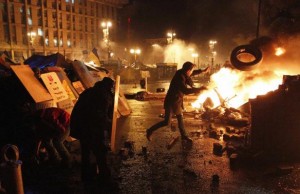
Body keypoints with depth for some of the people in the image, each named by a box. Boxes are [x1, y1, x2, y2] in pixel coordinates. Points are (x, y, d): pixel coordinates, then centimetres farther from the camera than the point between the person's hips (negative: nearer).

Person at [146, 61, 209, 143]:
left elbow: (192, 73, 18)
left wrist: (203, 71, 14)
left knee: (180, 118, 20)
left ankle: (184, 135, 35)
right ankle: (150, 131, 16)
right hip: (171, 102, -9)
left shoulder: (182, 74, -3)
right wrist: (199, 89, -33)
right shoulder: (179, 78, -31)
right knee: (166, 122, -2)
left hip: (177, 101, 9)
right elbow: (186, 90, -39)